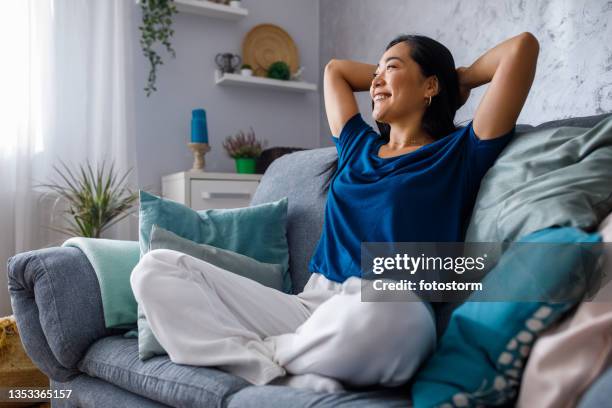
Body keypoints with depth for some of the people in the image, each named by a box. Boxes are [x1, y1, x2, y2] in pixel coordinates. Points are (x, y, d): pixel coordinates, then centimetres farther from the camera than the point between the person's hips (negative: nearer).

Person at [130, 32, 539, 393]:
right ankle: (287, 377, -20)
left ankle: (262, 354, -11)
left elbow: (523, 46, 2)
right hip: (309, 307, 5)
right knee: (156, 268, -6)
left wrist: (461, 77, 19)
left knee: (373, 314, -44)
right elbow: (335, 68, 38)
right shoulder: (358, 146, 23)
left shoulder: (459, 154, 8)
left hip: (389, 317, -4)